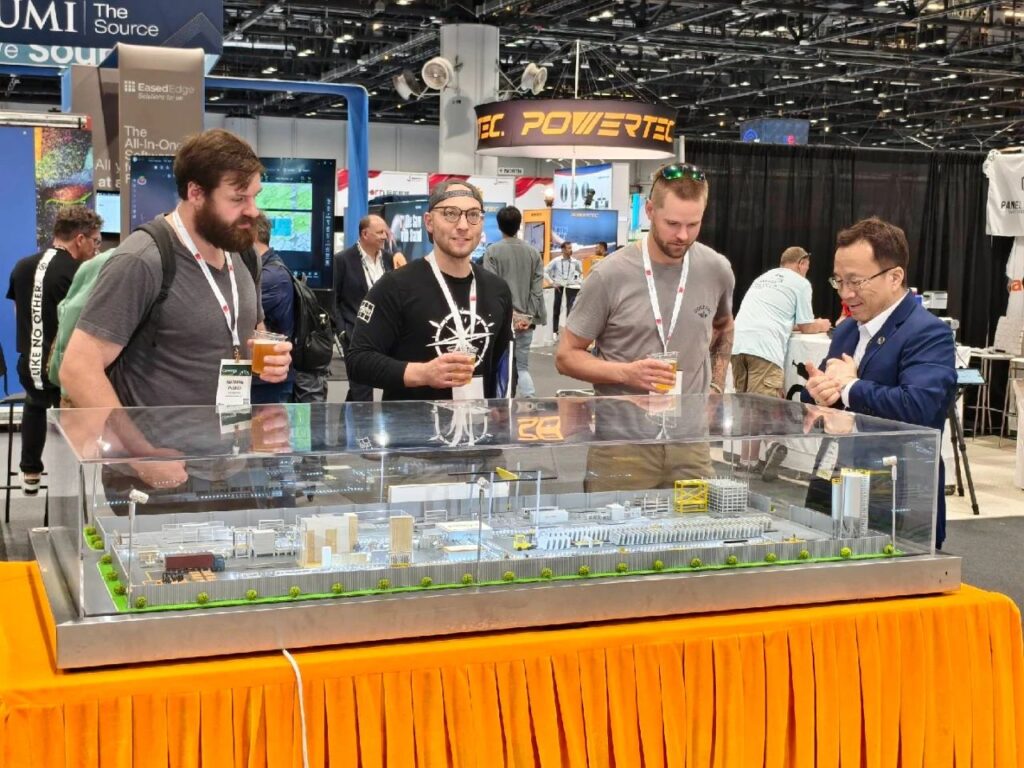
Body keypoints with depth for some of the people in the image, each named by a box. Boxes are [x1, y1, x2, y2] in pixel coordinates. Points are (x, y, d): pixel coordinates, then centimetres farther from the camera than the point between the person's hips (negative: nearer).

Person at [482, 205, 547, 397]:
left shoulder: (493, 251, -6)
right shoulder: (533, 253, 6)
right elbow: (537, 290, 1)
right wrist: (529, 317, 0)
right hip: (525, 321, 3)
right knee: (522, 367, 10)